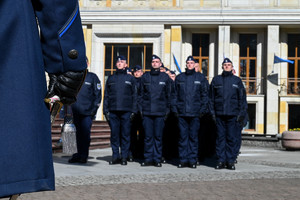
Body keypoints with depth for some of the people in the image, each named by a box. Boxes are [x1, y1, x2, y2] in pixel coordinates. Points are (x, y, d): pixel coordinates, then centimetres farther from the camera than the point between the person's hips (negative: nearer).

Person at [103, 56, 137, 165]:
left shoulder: (130, 78, 11)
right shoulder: (111, 78, 16)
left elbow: (134, 95, 7)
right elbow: (106, 95, 14)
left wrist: (133, 111, -2)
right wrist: (106, 110, 4)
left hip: (126, 111, -2)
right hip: (113, 111, 2)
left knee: (125, 134, -1)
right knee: (114, 134, 1)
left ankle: (124, 156, 4)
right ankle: (115, 156, 7)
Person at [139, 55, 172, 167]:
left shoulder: (165, 77, 8)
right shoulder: (145, 77, 10)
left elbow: (169, 95, 10)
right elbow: (141, 94, 12)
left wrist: (167, 109, 4)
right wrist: (141, 108, 4)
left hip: (160, 112, -1)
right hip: (147, 111, 1)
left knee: (158, 136, 1)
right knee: (148, 136, 1)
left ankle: (157, 159, 7)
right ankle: (148, 159, 7)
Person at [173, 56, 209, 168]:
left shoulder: (201, 78, 7)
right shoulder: (179, 78, 12)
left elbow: (205, 95, 6)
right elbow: (175, 94, 12)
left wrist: (203, 110, -3)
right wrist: (175, 109, 3)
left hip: (195, 113, -1)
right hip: (182, 112, 2)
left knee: (193, 137, 0)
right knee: (183, 136, 2)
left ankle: (193, 160, 6)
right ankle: (183, 159, 7)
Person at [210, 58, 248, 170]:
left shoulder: (237, 81, 9)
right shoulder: (216, 80, 11)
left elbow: (242, 98, 8)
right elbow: (211, 98, 11)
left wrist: (241, 114, 0)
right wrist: (212, 112, 3)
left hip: (232, 114, -1)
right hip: (219, 114, 1)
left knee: (232, 138, 0)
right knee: (220, 137, 2)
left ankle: (230, 161, 6)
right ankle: (221, 160, 7)